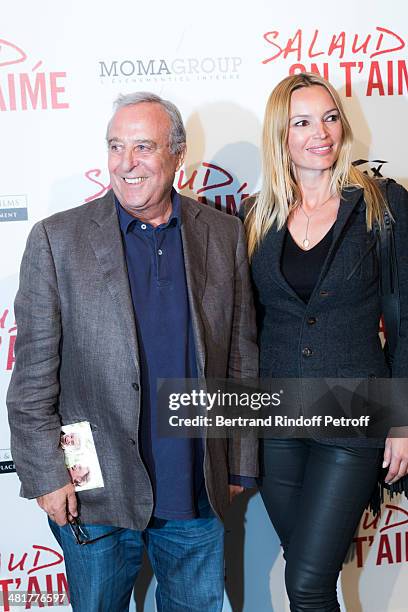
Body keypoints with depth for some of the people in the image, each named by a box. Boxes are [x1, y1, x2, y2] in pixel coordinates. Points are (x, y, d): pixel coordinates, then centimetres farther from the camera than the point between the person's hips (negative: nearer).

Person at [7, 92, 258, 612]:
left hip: (197, 491, 2)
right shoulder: (57, 238, -5)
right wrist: (46, 476, -8)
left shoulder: (224, 235, 2)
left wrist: (240, 464, 6)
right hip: (95, 495, -2)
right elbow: (33, 371, -5)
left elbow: (242, 355, 6)